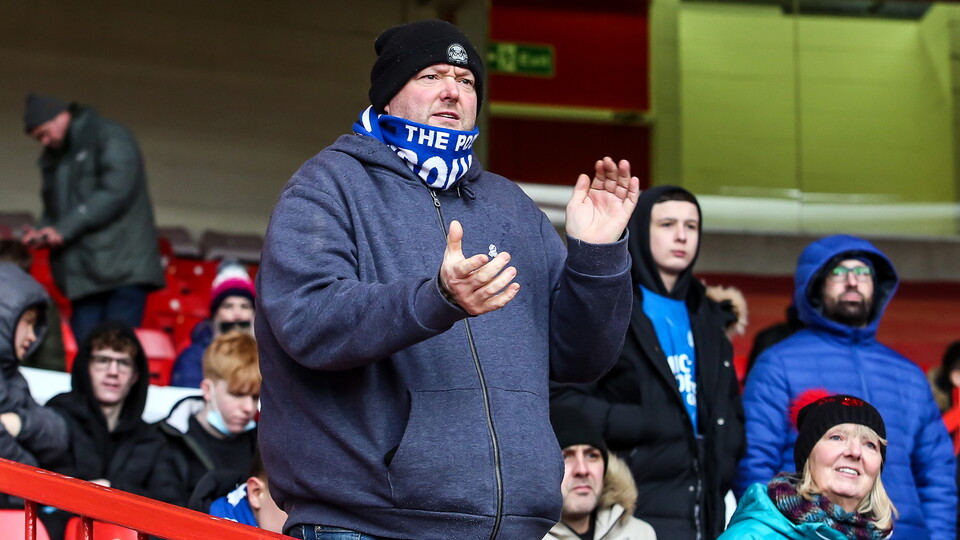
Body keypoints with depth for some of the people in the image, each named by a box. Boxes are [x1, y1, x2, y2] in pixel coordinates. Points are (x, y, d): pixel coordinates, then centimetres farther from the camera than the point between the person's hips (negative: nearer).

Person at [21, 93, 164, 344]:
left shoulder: (111, 137, -3)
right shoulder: (52, 157, 22)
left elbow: (115, 192, -14)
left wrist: (64, 229, -15)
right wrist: (42, 233, 2)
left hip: (121, 267, -7)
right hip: (82, 274, 7)